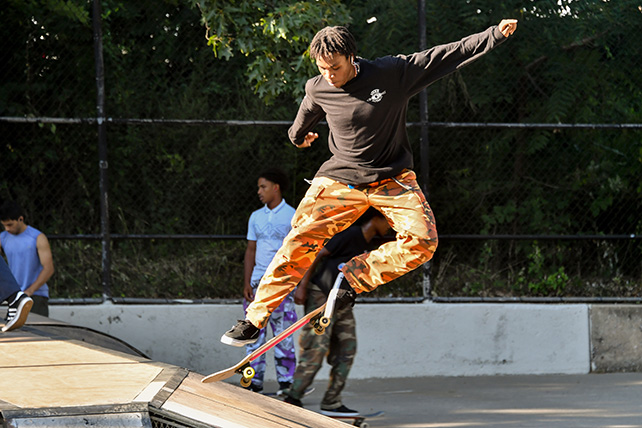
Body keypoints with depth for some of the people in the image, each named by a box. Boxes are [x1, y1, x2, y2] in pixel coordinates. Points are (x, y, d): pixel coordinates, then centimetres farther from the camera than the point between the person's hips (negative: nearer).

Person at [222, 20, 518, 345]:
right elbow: (305, 118, 20)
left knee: (423, 241, -23)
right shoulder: (317, 90, -5)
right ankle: (255, 318, -9)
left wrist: (495, 35, -11)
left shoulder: (392, 73, -13)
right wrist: (298, 135, 41)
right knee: (300, 240, -17)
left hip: (392, 178, 0)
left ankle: (352, 279, -7)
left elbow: (448, 55, -9)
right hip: (340, 180, 0)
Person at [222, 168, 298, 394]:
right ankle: (255, 384, 4)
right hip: (257, 280, 4)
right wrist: (247, 283, 5)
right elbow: (251, 250, 15)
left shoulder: (292, 216, 0)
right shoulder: (256, 217, 14)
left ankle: (286, 383, 2)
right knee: (254, 334, 1)